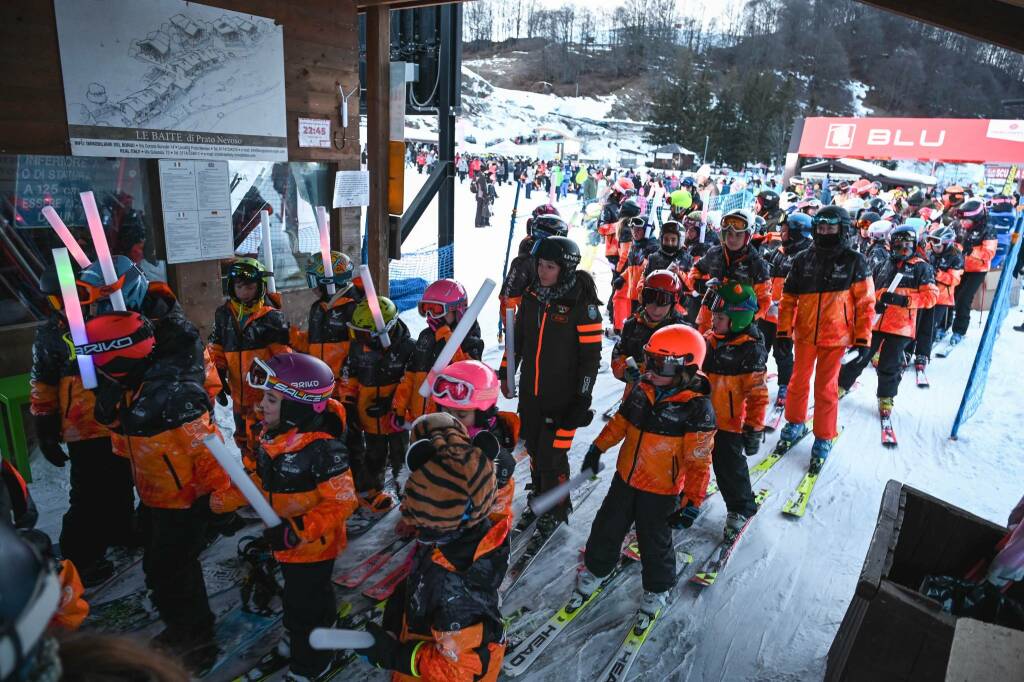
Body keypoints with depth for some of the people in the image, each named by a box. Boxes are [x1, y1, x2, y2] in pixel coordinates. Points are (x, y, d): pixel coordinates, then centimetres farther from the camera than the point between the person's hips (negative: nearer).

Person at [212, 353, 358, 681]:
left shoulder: (323, 449, -33)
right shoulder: (267, 435, -8)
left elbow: (342, 502, -29)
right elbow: (262, 480, 9)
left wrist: (298, 531, -33)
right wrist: (221, 500, 4)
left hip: (313, 545, -7)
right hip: (284, 541, 8)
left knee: (306, 604, 14)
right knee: (293, 595, 31)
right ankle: (296, 636, 59)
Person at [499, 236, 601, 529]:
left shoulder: (582, 305, -14)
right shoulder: (532, 296, 4)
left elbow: (591, 356, -12)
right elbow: (517, 335, 16)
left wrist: (582, 398, -14)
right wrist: (505, 372, 16)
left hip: (563, 397, -6)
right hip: (530, 393, 6)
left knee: (552, 453, -1)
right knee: (535, 450, 16)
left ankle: (557, 508, 24)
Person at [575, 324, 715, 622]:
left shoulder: (697, 409, -22)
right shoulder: (643, 390, -6)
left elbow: (699, 461, -18)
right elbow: (620, 421, 10)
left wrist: (692, 502, -18)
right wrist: (598, 448, 12)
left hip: (660, 491, -5)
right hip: (625, 478, 5)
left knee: (654, 542, 14)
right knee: (607, 527, 20)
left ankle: (657, 589, 41)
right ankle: (595, 569, 46)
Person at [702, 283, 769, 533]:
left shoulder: (750, 351, -18)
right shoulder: (709, 340, 1)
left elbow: (757, 394, -18)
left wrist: (754, 428, -18)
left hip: (729, 422, -6)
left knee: (729, 467, 6)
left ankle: (740, 509, 29)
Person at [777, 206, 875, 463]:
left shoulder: (854, 261, -3)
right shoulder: (803, 259, 2)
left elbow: (865, 302, -2)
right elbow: (789, 297, 6)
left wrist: (862, 339, -6)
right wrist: (784, 329, 1)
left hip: (836, 336, -2)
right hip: (804, 333, 2)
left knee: (826, 387, 5)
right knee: (798, 381, 12)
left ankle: (824, 437, 19)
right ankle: (795, 422, 33)